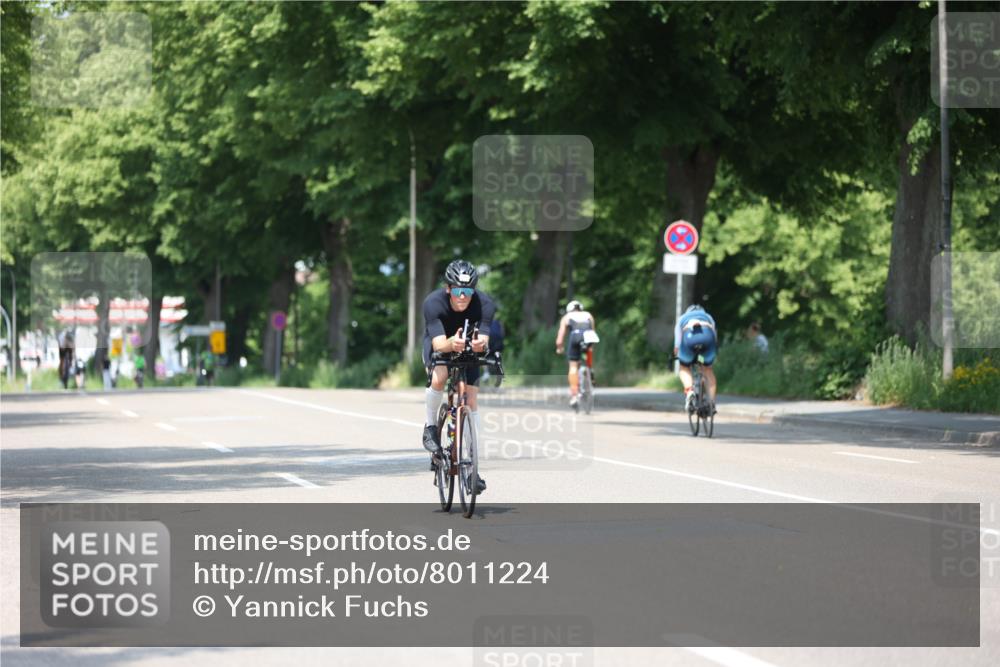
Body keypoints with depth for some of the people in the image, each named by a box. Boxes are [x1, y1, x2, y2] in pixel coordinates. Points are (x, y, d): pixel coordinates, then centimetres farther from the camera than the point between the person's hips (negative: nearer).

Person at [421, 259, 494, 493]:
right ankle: (430, 426, -7)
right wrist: (451, 344, -65)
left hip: (467, 348, 2)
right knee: (439, 377, -33)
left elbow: (485, 340, -38)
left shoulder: (484, 304, -30)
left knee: (471, 399, -6)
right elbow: (439, 344, -42)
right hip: (439, 344, -2)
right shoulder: (433, 303, -34)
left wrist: (481, 343, -62)